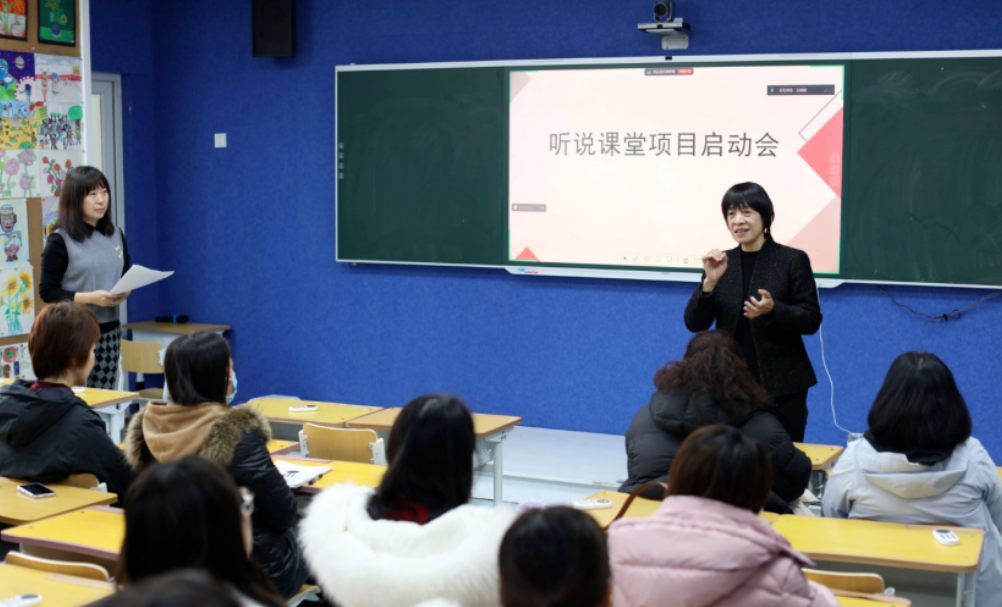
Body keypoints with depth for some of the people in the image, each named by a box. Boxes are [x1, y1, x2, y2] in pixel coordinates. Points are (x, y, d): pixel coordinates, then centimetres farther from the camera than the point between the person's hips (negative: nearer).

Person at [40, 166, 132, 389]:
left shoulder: (116, 235, 11)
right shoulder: (60, 241, -6)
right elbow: (47, 292, -8)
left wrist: (125, 292, -4)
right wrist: (90, 298, -20)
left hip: (110, 330, 5)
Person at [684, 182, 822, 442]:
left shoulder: (793, 260, -2)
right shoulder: (721, 263, 6)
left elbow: (812, 320, -4)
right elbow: (694, 324, 1)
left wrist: (772, 309, -22)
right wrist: (710, 282, -14)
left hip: (782, 385, -2)